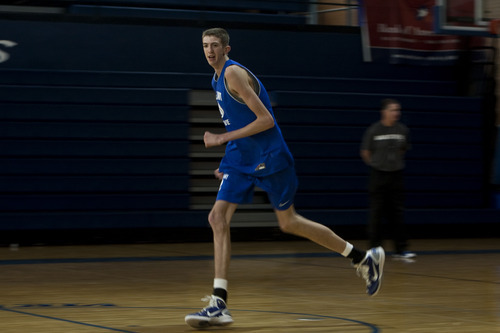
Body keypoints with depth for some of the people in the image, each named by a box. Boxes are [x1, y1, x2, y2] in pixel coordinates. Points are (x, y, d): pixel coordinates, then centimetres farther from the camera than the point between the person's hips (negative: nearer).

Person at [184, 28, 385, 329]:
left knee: (289, 223, 2)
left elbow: (266, 120, -21)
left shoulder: (233, 73, -15)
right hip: (241, 160, 9)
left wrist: (223, 138, -18)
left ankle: (365, 258, 18)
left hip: (268, 157, -9)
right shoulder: (218, 79, 14)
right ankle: (219, 304, -8)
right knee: (218, 218, -6)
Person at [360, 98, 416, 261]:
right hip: (378, 175, -3)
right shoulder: (374, 130, -8)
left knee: (397, 212, 3)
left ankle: (401, 249, 6)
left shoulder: (403, 130, 0)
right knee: (377, 212, 1)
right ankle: (375, 249, 9)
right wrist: (377, 164, 10)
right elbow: (365, 153, 2)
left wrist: (394, 163, 12)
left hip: (396, 175, 3)